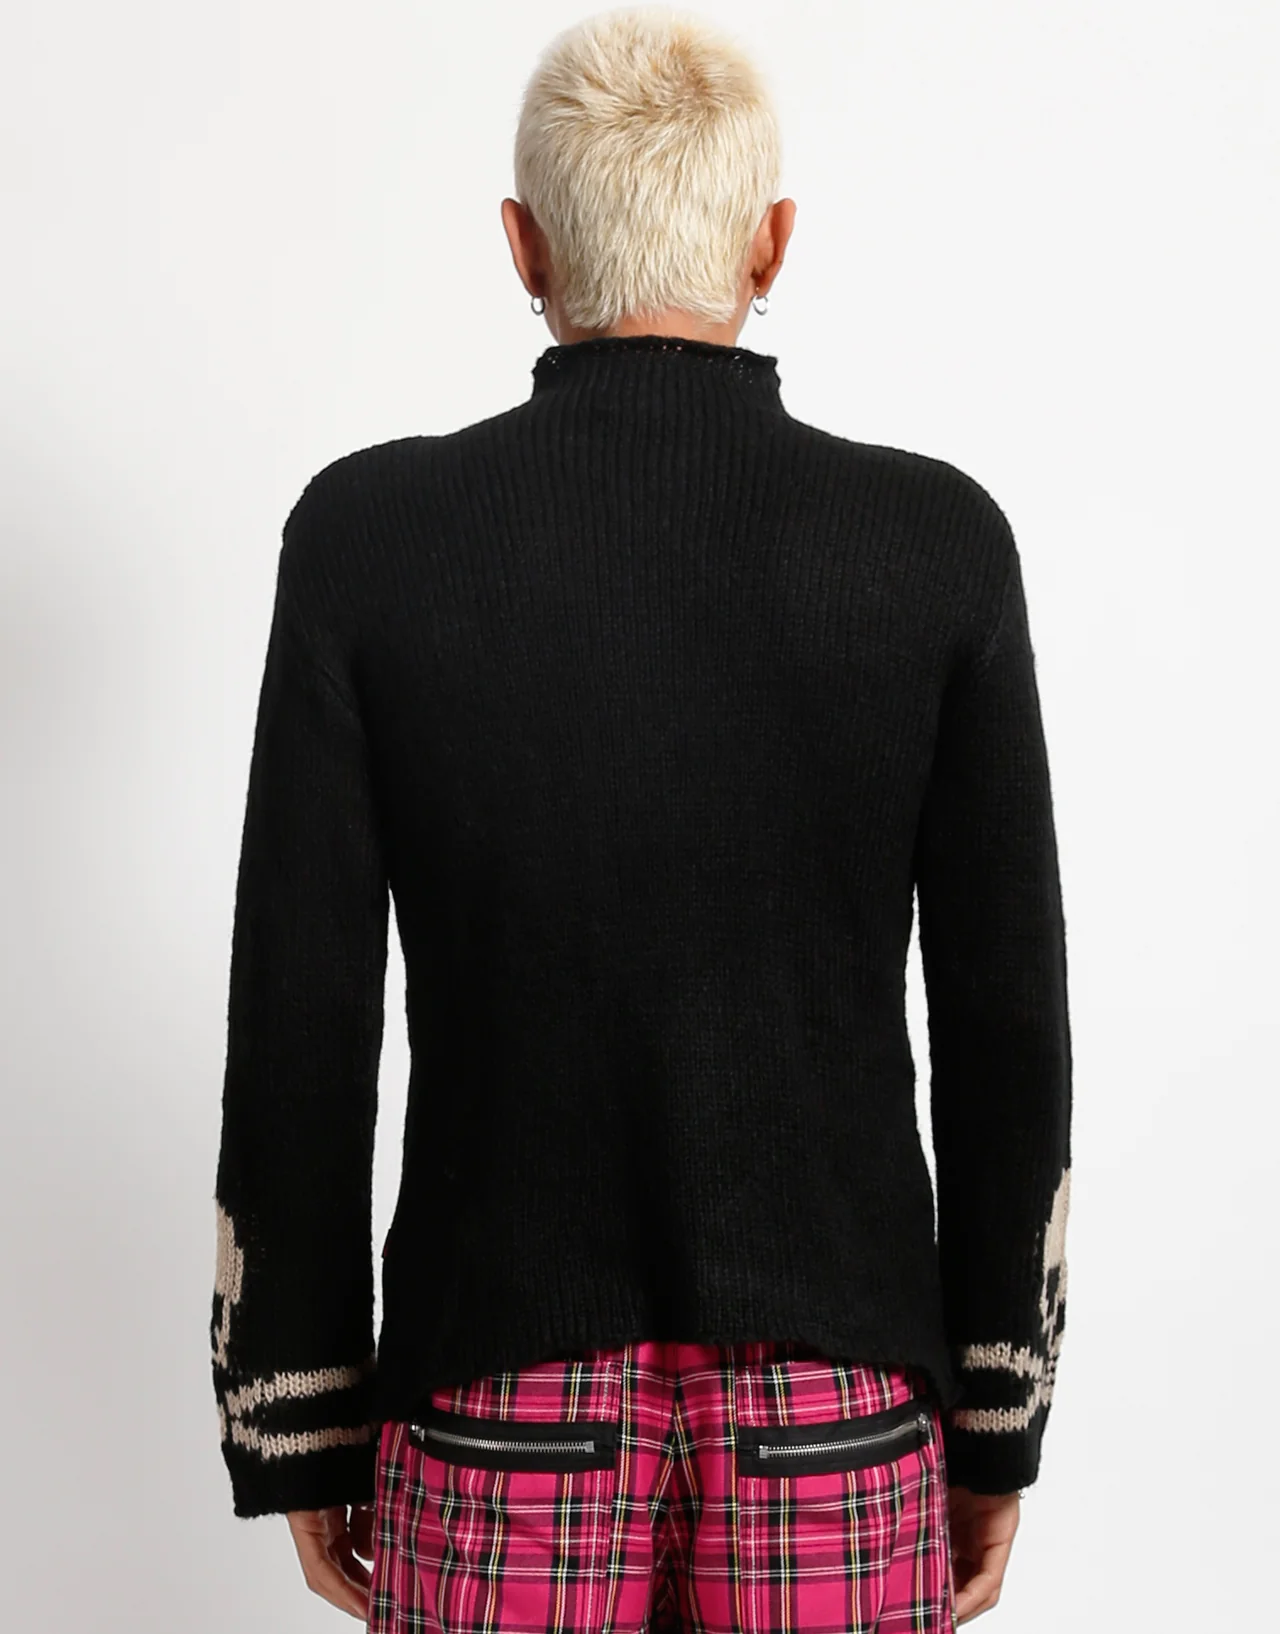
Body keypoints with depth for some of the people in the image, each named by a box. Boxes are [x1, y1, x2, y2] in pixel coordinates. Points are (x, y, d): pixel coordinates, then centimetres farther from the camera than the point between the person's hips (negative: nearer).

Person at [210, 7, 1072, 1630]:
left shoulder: (368, 533, -9)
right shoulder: (941, 543, -7)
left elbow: (298, 1021, -7)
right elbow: (1009, 1019, -4)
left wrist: (300, 1423, 5)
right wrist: (999, 1423, 8)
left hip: (504, 1412, 0)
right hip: (833, 1428, 1)